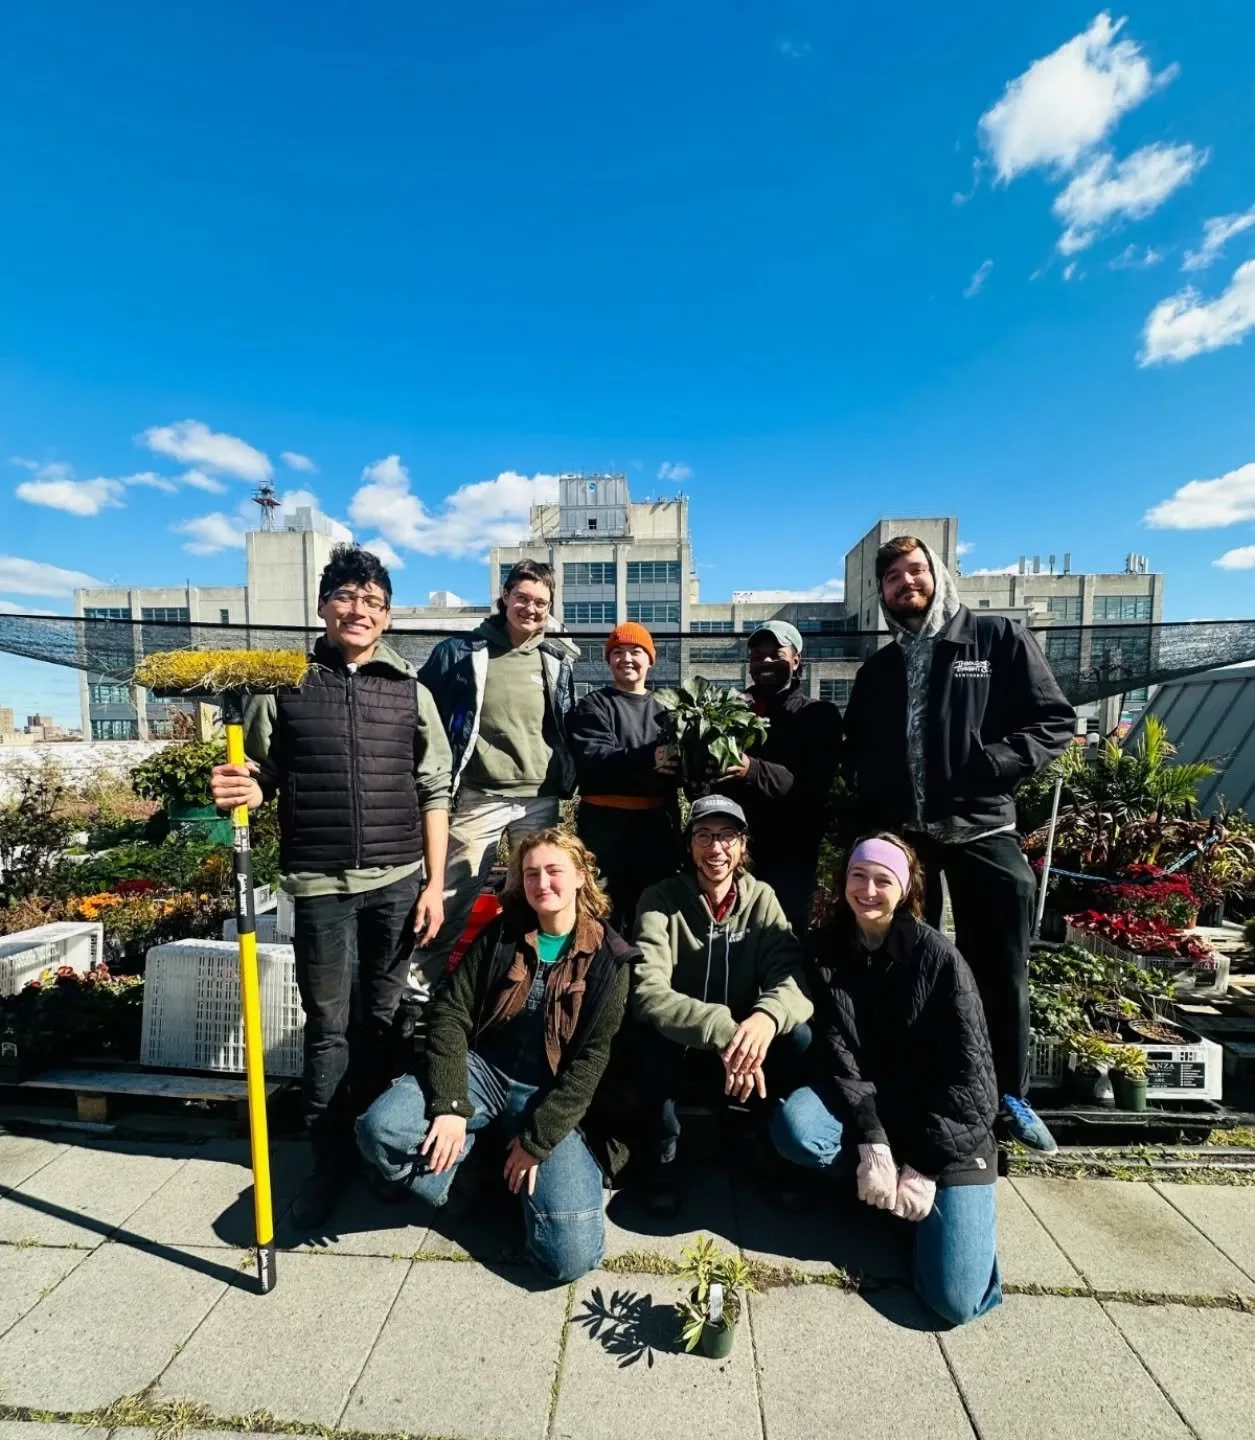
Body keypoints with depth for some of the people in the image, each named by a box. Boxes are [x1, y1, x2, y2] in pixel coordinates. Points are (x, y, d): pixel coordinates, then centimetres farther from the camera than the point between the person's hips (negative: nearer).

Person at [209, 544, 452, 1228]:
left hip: (399, 882, 1)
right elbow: (262, 777, 8)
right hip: (321, 885, 0)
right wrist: (235, 790, -17)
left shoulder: (411, 692, 3)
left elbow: (434, 793, 3)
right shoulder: (283, 685, 3)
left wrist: (435, 883, -1)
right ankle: (328, 1158, 28)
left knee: (385, 1018, 13)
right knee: (328, 1025, 10)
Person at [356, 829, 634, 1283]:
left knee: (572, 1255, -15)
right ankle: (453, 1167, 5)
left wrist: (537, 1139, -13)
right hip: (482, 1068, 2)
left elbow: (591, 1059, -8)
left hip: (549, 1095, -1)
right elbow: (451, 1012, -5)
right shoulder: (500, 935, 0)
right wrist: (450, 1105, -17)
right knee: (378, 1129, -25)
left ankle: (526, 1168, 13)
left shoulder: (608, 958, -7)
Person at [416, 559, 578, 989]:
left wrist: (568, 779, 9)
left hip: (540, 800, 3)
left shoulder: (558, 661, 6)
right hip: (478, 798, -3)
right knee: (452, 898, 3)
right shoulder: (461, 651, -3)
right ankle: (420, 984, 23)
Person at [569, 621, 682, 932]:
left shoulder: (664, 708, 13)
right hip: (606, 820, -3)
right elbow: (590, 758, -15)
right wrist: (647, 759, -29)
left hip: (658, 821, 3)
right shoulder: (594, 705, 2)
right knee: (605, 908, 3)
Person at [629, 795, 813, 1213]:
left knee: (799, 1038, -25)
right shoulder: (660, 899, -15)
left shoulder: (761, 899, -6)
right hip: (677, 1056, -2)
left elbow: (794, 975, -18)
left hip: (744, 1052, 2)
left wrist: (767, 1015, -41)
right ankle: (662, 1154, -3)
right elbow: (647, 991, -27)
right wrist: (721, 1031, -41)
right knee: (648, 1038, -33)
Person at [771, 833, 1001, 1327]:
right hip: (859, 1109, 2)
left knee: (955, 1299, -14)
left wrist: (926, 1166, -17)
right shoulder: (825, 951, -6)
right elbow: (835, 1053, -10)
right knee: (793, 1127, -30)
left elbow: (969, 1071, -13)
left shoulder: (937, 955, -14)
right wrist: (872, 1145, -22)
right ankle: (875, 1177, 2)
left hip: (946, 1129, -2)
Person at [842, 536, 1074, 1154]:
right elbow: (855, 749, 20)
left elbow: (1055, 722, -3)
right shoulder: (877, 670, 14)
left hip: (981, 829, -3)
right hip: (898, 835, 3)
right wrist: (868, 802, 4)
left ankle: (1007, 1095, 29)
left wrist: (985, 767, -16)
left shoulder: (998, 639, 2)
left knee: (998, 966, 8)